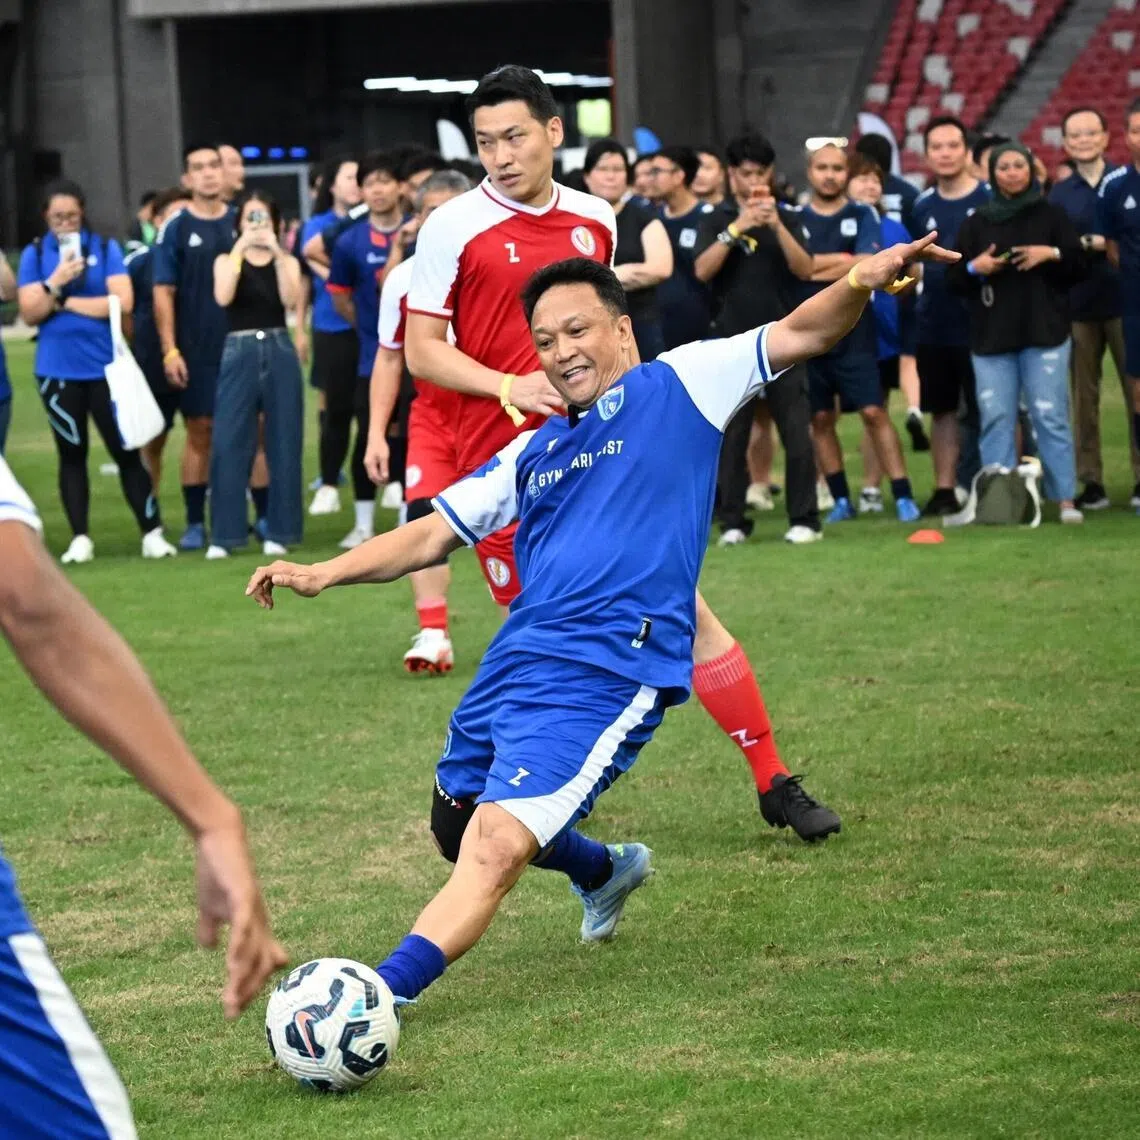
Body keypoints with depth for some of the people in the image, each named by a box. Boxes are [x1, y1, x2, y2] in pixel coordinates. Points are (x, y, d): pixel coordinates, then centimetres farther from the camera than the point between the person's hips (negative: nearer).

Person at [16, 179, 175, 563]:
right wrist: (56, 282, -18)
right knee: (72, 454, 8)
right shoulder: (35, 254, 3)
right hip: (58, 371, 1)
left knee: (126, 449, -2)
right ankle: (80, 539, 13)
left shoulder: (106, 248, -1)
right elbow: (30, 314, -2)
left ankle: (152, 533, 2)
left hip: (105, 367, -1)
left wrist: (66, 303, -7)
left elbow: (123, 302, -10)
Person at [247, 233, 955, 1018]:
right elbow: (433, 535, 24)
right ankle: (606, 873, 46)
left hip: (606, 673, -8)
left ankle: (379, 995, -29)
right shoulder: (534, 453, 22)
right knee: (458, 829, 22)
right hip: (514, 661, 8)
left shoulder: (677, 386, 6)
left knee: (494, 848, -21)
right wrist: (325, 573, 12)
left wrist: (860, 282, -23)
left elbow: (800, 336, -3)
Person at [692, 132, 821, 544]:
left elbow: (805, 270, -5)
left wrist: (777, 226, -17)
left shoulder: (785, 219, 8)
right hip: (733, 340, 0)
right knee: (731, 437, 1)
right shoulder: (719, 220, 7)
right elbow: (702, 270, -8)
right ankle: (732, 522, 6)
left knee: (797, 433, -5)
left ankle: (804, 520, -2)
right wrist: (736, 230, -18)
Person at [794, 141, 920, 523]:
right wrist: (844, 261, -11)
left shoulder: (862, 217, 5)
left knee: (874, 412, -7)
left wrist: (814, 268, -11)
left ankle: (903, 496, -9)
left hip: (854, 333, -2)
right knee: (820, 418, 5)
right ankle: (841, 499, 14)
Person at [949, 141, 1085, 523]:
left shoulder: (1051, 216, 8)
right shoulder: (976, 223, 11)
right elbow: (953, 280, 12)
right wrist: (973, 268, -8)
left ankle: (1065, 499, -3)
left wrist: (1052, 254, -11)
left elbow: (1079, 266, 7)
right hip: (990, 335, 2)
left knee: (1051, 415, -5)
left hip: (1045, 333, -2)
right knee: (995, 419, -1)